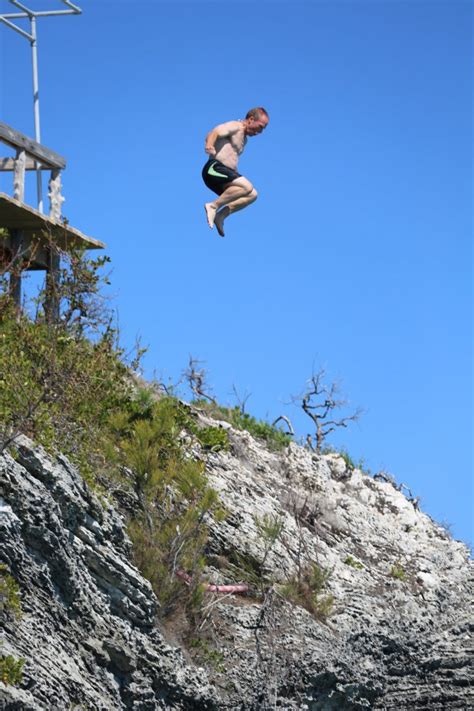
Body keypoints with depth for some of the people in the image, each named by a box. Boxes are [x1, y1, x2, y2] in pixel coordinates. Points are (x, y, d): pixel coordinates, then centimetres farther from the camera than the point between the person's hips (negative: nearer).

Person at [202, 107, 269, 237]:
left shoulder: (244, 138, 26)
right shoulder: (235, 127, -5)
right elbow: (214, 132, -22)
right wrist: (209, 145, -42)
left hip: (226, 171, 10)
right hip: (215, 168, -10)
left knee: (252, 195, 3)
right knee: (247, 187, -26)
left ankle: (221, 216, -3)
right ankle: (213, 206, -20)